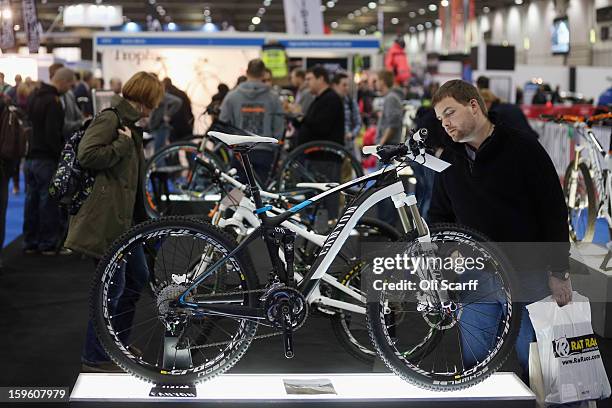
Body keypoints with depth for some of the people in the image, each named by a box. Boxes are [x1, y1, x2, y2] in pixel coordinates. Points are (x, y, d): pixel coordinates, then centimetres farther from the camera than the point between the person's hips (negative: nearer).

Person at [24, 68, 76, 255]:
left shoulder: (34, 98, 12)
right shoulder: (53, 102, -17)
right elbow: (53, 134, -23)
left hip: (31, 157, 9)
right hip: (47, 159, -9)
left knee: (32, 200, 12)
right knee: (49, 202, -1)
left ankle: (30, 243, 18)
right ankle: (49, 244, 4)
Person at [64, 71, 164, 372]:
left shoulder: (130, 124, 18)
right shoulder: (109, 119, -12)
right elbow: (86, 156, -25)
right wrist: (124, 144, -17)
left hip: (122, 217, 10)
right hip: (104, 217, -10)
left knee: (138, 277, 16)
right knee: (113, 286, -5)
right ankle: (94, 358, 7)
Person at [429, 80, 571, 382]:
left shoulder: (524, 150, -8)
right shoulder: (449, 161, 6)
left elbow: (554, 212, -7)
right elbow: (440, 216, 17)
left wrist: (559, 273, -8)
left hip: (527, 276, -4)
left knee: (530, 360, 6)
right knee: (474, 360, 7)